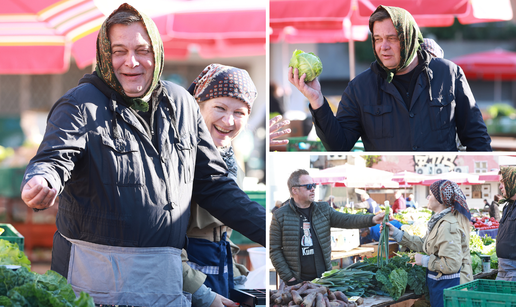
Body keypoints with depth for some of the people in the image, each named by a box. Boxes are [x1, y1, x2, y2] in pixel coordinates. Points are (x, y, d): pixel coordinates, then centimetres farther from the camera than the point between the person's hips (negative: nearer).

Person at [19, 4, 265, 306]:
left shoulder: (182, 104, 11)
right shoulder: (81, 105, -2)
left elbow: (215, 185, 15)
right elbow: (54, 158, -16)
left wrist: (272, 232, 7)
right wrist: (40, 183, -41)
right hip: (95, 276, -4)